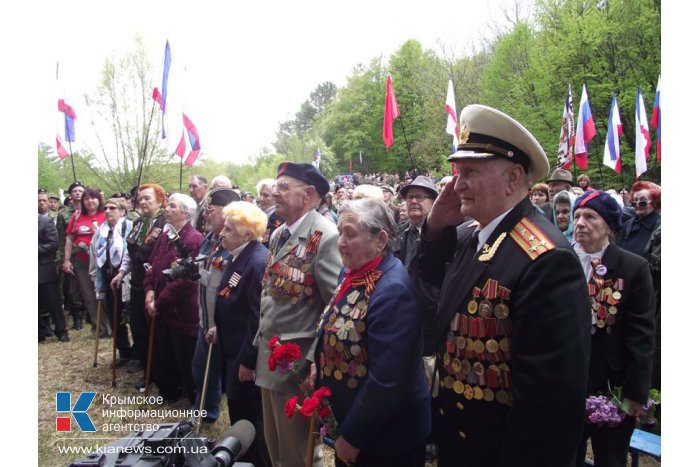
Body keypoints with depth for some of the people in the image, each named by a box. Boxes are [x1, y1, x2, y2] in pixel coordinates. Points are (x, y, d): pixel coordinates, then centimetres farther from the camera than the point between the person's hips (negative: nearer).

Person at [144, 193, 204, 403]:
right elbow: (152, 265, 13)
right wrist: (149, 290, -5)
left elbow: (188, 278, -22)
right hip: (161, 308, 8)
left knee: (186, 358, 6)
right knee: (163, 353, 20)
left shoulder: (195, 239, -18)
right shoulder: (164, 236, 9)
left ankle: (195, 398, 24)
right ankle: (169, 391, 40)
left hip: (182, 309, -8)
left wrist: (161, 299, -16)